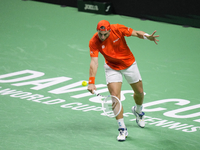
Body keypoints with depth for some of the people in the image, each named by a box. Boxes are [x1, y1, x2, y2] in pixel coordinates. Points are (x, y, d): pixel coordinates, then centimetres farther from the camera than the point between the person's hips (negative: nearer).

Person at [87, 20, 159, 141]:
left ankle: (138, 111, 50)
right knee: (115, 96, -17)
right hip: (112, 68, -1)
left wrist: (147, 36, -36)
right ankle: (122, 129, -9)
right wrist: (91, 82, -39)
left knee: (139, 92, 15)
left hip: (129, 64, 1)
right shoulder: (94, 42, -26)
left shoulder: (118, 29, -26)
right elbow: (94, 62, -30)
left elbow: (136, 33, -15)